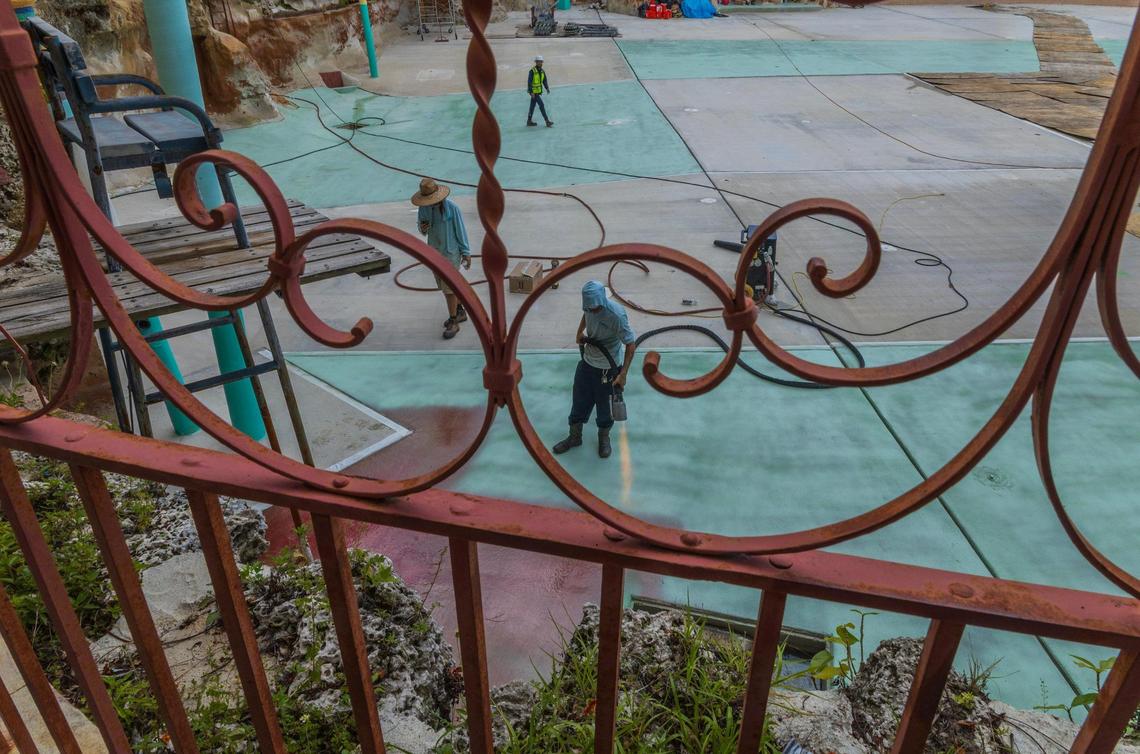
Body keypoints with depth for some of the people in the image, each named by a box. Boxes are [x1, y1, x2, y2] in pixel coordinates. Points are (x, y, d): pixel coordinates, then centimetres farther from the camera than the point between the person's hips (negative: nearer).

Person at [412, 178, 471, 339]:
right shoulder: (423, 207, -4)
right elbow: (423, 229, 8)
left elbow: (461, 229, -12)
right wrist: (422, 228, -18)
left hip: (451, 251, -6)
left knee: (448, 287, -6)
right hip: (434, 250, 6)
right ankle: (460, 312, 35)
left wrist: (466, 253, -9)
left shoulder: (451, 207, -20)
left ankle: (453, 323, 6)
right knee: (445, 284, 17)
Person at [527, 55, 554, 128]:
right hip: (534, 91, -8)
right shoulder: (532, 71, -16)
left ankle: (529, 121, 22)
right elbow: (529, 82, -18)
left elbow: (545, 81, 10)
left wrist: (547, 88, -6)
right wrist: (531, 92, -23)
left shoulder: (542, 71, 7)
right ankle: (547, 121, -10)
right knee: (541, 105, -11)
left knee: (532, 106, 14)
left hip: (539, 91, 8)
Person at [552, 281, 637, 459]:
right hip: (587, 361, 5)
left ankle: (604, 438, 38)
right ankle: (575, 436, 36)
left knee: (604, 404, 13)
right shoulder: (590, 306, -12)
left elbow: (631, 344, -25)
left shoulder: (616, 315, -31)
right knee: (579, 400, 16)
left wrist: (623, 373, -28)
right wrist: (580, 332, 0)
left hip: (606, 368, -5)